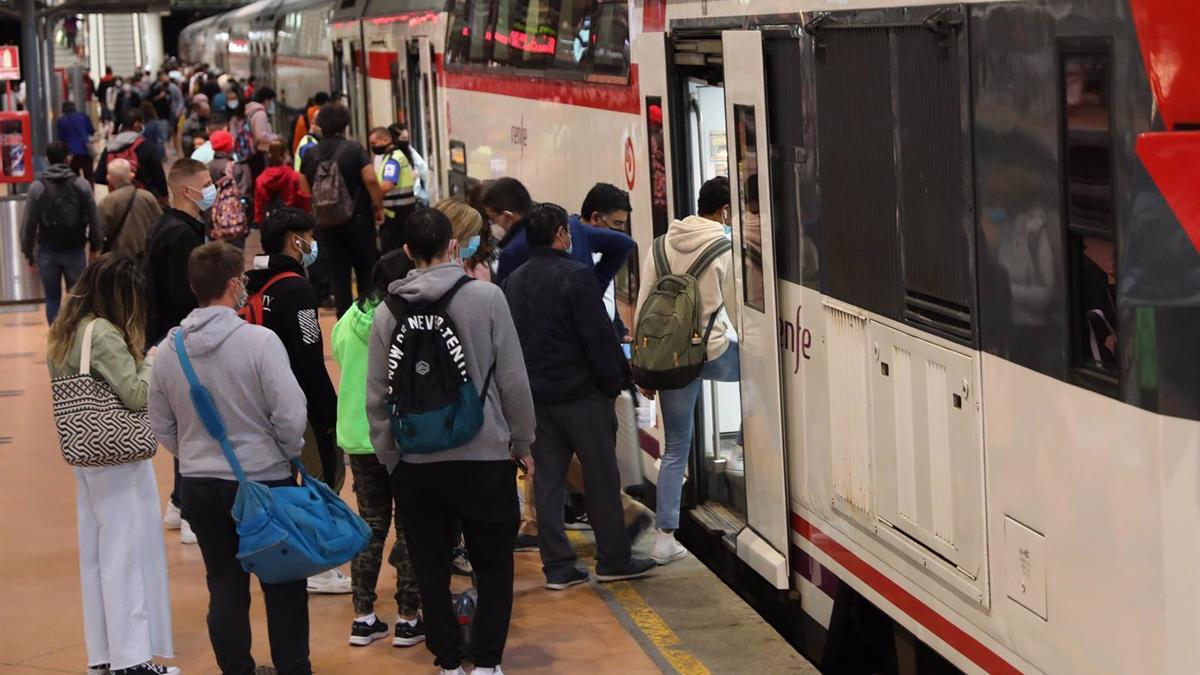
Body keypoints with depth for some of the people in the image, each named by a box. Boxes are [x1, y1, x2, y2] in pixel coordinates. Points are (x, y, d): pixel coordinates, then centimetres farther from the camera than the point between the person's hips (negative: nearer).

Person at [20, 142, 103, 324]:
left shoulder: (37, 187, -5)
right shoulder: (81, 184, -3)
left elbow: (29, 224, -2)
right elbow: (94, 220, -3)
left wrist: (28, 253, 7)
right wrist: (96, 247, 8)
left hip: (47, 252, 0)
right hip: (75, 250, 0)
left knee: (52, 298, 9)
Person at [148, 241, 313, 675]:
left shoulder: (168, 351, -2)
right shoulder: (259, 341, -18)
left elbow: (161, 426, 6)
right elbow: (290, 415, -19)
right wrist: (287, 455, 0)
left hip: (198, 486, 4)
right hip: (263, 481, -4)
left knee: (225, 586, 13)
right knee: (283, 586, 9)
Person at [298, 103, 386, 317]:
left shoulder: (310, 155, 5)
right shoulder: (355, 150, -7)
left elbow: (305, 190, 6)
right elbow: (371, 180, -17)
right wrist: (379, 207, -6)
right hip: (358, 218, -3)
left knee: (338, 273, 6)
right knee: (366, 270, 7)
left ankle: (344, 316, 3)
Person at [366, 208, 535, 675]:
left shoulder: (388, 312, -2)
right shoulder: (486, 297, -9)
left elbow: (376, 395, 2)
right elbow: (513, 379, -6)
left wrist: (388, 454, 13)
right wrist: (522, 440, 6)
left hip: (415, 463, 2)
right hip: (485, 454, -2)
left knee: (431, 570, 11)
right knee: (493, 566, 9)